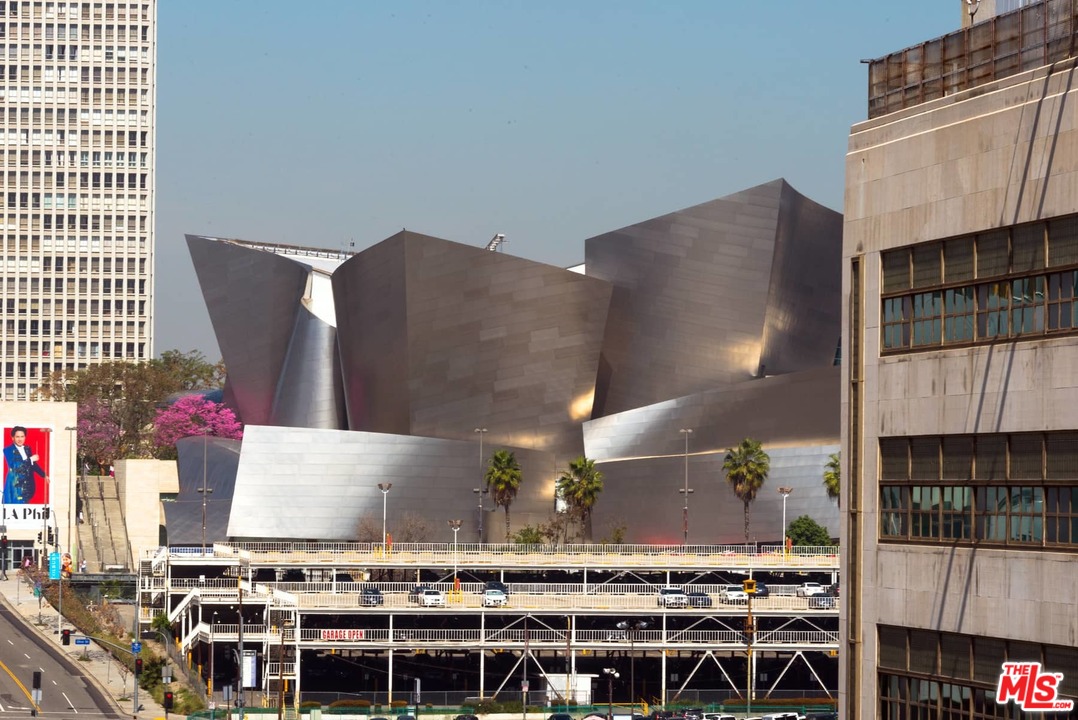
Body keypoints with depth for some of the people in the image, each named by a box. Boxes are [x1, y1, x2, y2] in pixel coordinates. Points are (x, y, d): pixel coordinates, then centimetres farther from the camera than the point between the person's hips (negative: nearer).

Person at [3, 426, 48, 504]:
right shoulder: (8, 450, -6)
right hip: (15, 485, -5)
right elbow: (13, 465, -19)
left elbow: (33, 464, 21)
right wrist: (30, 460, -15)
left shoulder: (27, 449, 12)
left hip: (27, 484, 5)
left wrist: (44, 475, 13)